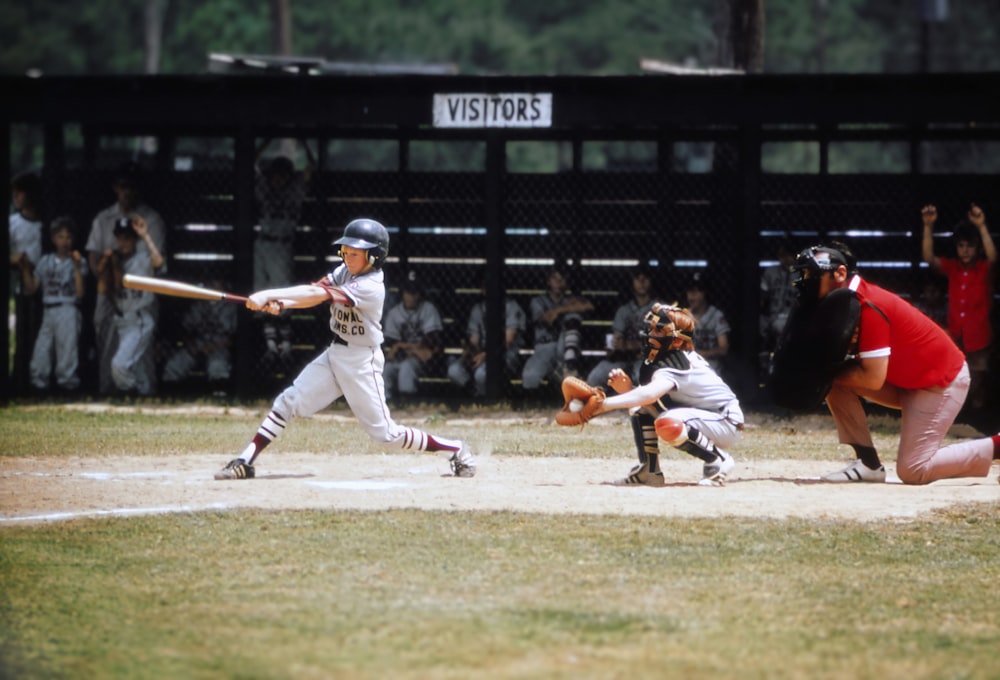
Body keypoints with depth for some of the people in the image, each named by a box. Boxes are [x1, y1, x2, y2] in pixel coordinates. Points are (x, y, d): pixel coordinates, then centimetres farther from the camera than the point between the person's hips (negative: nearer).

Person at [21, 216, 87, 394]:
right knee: (41, 350, -4)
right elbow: (31, 289, 14)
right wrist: (25, 269, 2)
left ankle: (67, 384, -5)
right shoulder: (46, 261, 14)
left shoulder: (78, 261, 4)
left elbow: (80, 293, -4)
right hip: (48, 311, 3)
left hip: (68, 311, -3)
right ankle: (39, 385, 2)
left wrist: (77, 268, -12)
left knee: (67, 349, -9)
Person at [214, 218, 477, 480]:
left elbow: (318, 294, -32)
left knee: (385, 433, -4)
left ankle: (456, 450, 11)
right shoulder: (345, 272, 2)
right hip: (335, 354, 8)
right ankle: (245, 462, -1)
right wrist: (280, 304, -31)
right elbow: (314, 292, -10)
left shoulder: (370, 287, -24)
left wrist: (268, 295, -37)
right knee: (288, 402, -3)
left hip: (362, 362, -8)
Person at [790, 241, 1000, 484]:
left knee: (912, 471, -15)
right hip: (905, 381, 10)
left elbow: (873, 379, -28)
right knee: (835, 382, -2)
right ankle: (868, 463, 1)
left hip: (943, 380, -10)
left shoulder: (868, 307, -27)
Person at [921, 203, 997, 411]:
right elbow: (929, 257, -18)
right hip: (955, 339, 3)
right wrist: (928, 226, -32)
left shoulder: (984, 269, -11)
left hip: (978, 340, -3)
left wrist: (982, 227, -46)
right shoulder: (952, 267, -2)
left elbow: (992, 257, -34)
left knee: (976, 392, 10)